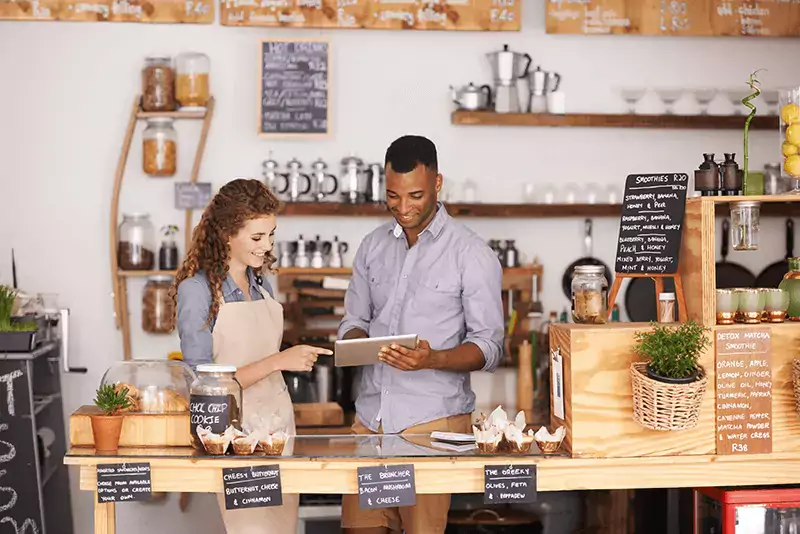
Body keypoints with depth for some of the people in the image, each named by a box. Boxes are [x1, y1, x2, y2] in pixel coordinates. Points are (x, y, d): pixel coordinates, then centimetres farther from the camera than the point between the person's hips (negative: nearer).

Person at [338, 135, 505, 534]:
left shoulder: (472, 254, -4)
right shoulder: (373, 246, 11)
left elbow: (489, 346, -5)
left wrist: (432, 359, -23)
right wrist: (355, 343, -6)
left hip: (433, 419, -4)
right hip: (371, 414, 4)